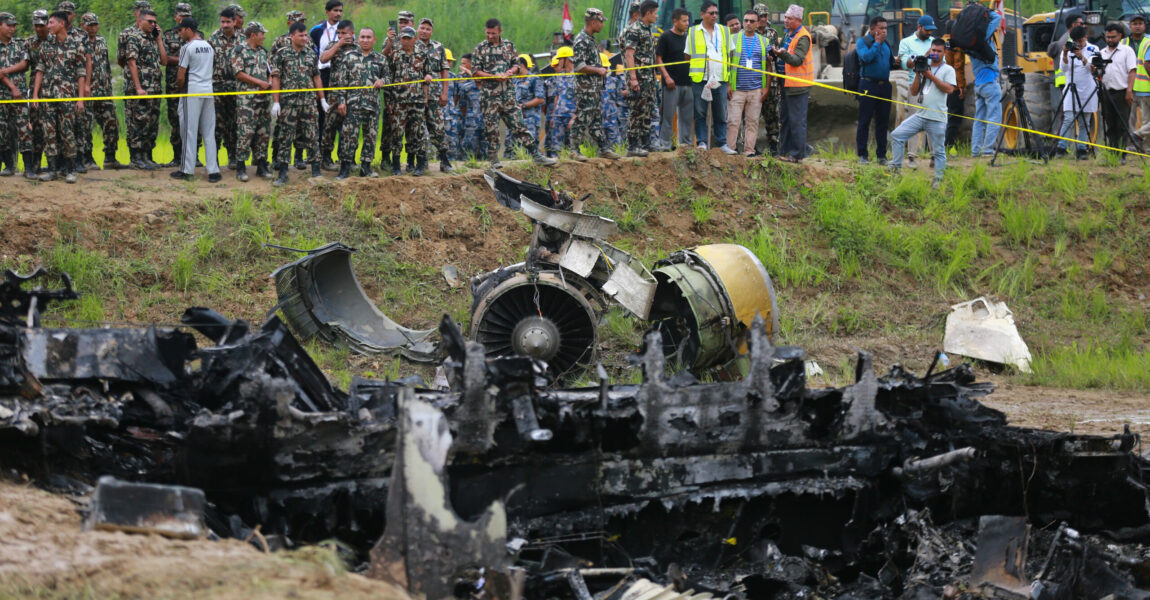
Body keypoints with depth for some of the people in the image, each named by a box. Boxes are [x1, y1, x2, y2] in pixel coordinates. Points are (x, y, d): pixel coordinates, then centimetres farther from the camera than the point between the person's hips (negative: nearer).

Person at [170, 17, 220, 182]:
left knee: (189, 131, -1)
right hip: (209, 91, 6)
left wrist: (179, 88, 8)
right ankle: (213, 170, 4)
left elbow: (181, 76, -10)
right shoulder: (209, 47, 13)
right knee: (209, 132, 7)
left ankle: (187, 170, 1)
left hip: (193, 91, -6)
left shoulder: (187, 48, -9)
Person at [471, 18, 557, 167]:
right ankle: (493, 159, 11)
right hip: (489, 94, -2)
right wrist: (495, 77, -14)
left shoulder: (509, 45, 10)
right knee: (491, 128, 0)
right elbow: (476, 71, -3)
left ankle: (536, 154, 0)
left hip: (507, 93, 2)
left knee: (518, 124, 2)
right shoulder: (480, 49, 0)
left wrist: (511, 71, -8)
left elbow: (516, 64, 16)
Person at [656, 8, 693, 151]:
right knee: (668, 115, -5)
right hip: (672, 83, -6)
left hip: (687, 82, 6)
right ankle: (664, 144, -1)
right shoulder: (666, 37, -3)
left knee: (687, 116, 7)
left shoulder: (687, 37, 14)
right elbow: (658, 59, -6)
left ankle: (685, 143, 14)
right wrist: (667, 77, -15)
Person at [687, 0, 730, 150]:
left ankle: (722, 143, 5)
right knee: (700, 112, -2)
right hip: (700, 78, -2)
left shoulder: (724, 32, 14)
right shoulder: (693, 32, 9)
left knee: (720, 113, 2)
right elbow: (687, 56, 10)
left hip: (720, 79, 2)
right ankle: (701, 142, 1)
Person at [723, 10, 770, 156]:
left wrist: (767, 87, 4)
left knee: (753, 122, 3)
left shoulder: (764, 42, 11)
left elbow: (768, 66, 13)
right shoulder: (734, 39, 5)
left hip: (756, 90, 2)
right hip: (737, 89, -2)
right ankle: (729, 149, 0)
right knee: (733, 121, -6)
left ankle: (749, 150, 9)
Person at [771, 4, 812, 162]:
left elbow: (797, 60, -22)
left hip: (798, 84, -10)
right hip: (788, 84, 10)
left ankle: (797, 154, -3)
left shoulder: (803, 37, -14)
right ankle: (785, 151, 23)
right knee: (785, 119, 15)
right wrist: (775, 52, 6)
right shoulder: (788, 35, 16)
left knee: (797, 120, -6)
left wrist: (782, 54, -37)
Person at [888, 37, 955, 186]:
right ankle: (895, 167, 2)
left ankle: (938, 179, 7)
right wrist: (918, 75, -1)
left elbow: (949, 89, -13)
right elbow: (913, 92, 13)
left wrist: (931, 76, -10)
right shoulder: (924, 68, 16)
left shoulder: (948, 70, 3)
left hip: (937, 118, -5)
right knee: (897, 135, -5)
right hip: (920, 116, 5)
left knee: (938, 151, -1)